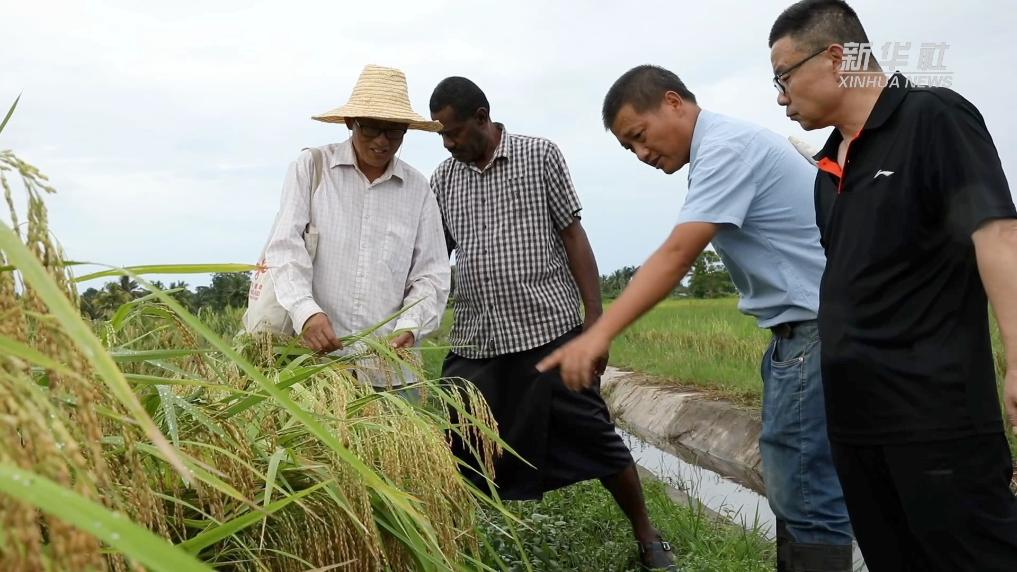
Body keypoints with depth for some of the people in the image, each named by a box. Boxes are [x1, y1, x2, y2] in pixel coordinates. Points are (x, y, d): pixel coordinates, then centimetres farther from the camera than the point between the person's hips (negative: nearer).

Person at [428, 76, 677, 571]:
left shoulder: (540, 156, 0)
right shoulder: (443, 179, 9)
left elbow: (574, 237, 0)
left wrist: (595, 320, -6)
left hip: (549, 329, -3)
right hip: (473, 341, 3)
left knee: (593, 436, 5)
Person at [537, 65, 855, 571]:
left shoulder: (727, 146, -15)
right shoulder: (723, 149, 16)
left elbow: (677, 254, -27)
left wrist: (599, 333, -32)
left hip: (817, 330, -10)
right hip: (799, 332, 10)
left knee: (806, 491, -5)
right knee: (794, 484, 15)